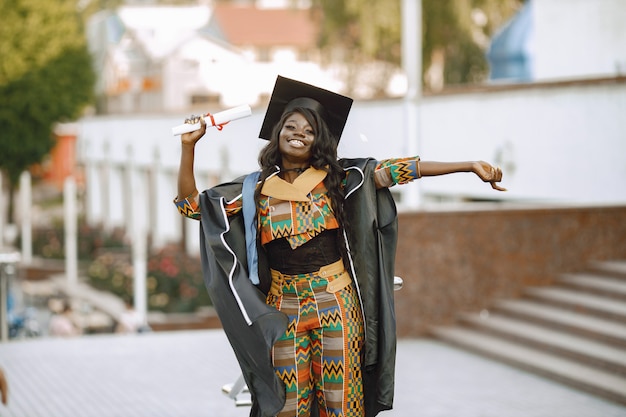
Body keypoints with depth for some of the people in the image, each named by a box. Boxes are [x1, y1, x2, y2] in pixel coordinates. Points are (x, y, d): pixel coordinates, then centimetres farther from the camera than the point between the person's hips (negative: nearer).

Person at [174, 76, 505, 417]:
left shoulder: (336, 177, 1)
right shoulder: (255, 189, 3)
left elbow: (393, 170, -6)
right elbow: (190, 203, 4)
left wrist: (471, 166, -11)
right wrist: (189, 146, -6)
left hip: (336, 302, -1)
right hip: (283, 307, 1)